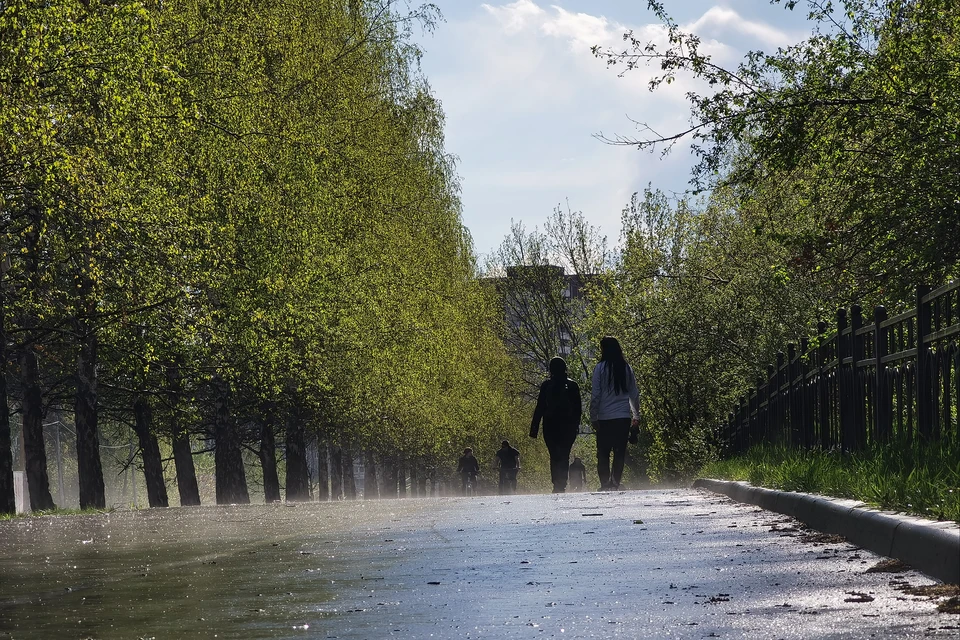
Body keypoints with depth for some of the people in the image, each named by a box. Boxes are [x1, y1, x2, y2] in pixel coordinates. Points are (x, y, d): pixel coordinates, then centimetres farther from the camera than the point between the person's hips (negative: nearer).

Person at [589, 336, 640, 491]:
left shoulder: (600, 368, -5)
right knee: (620, 453, 6)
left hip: (605, 418, -3)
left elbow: (595, 395, -6)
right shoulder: (627, 368, 7)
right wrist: (637, 417, 19)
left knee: (603, 454, 3)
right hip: (624, 418, 3)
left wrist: (593, 418, 0)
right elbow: (635, 394, 11)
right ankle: (615, 484, 2)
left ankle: (605, 484, -4)